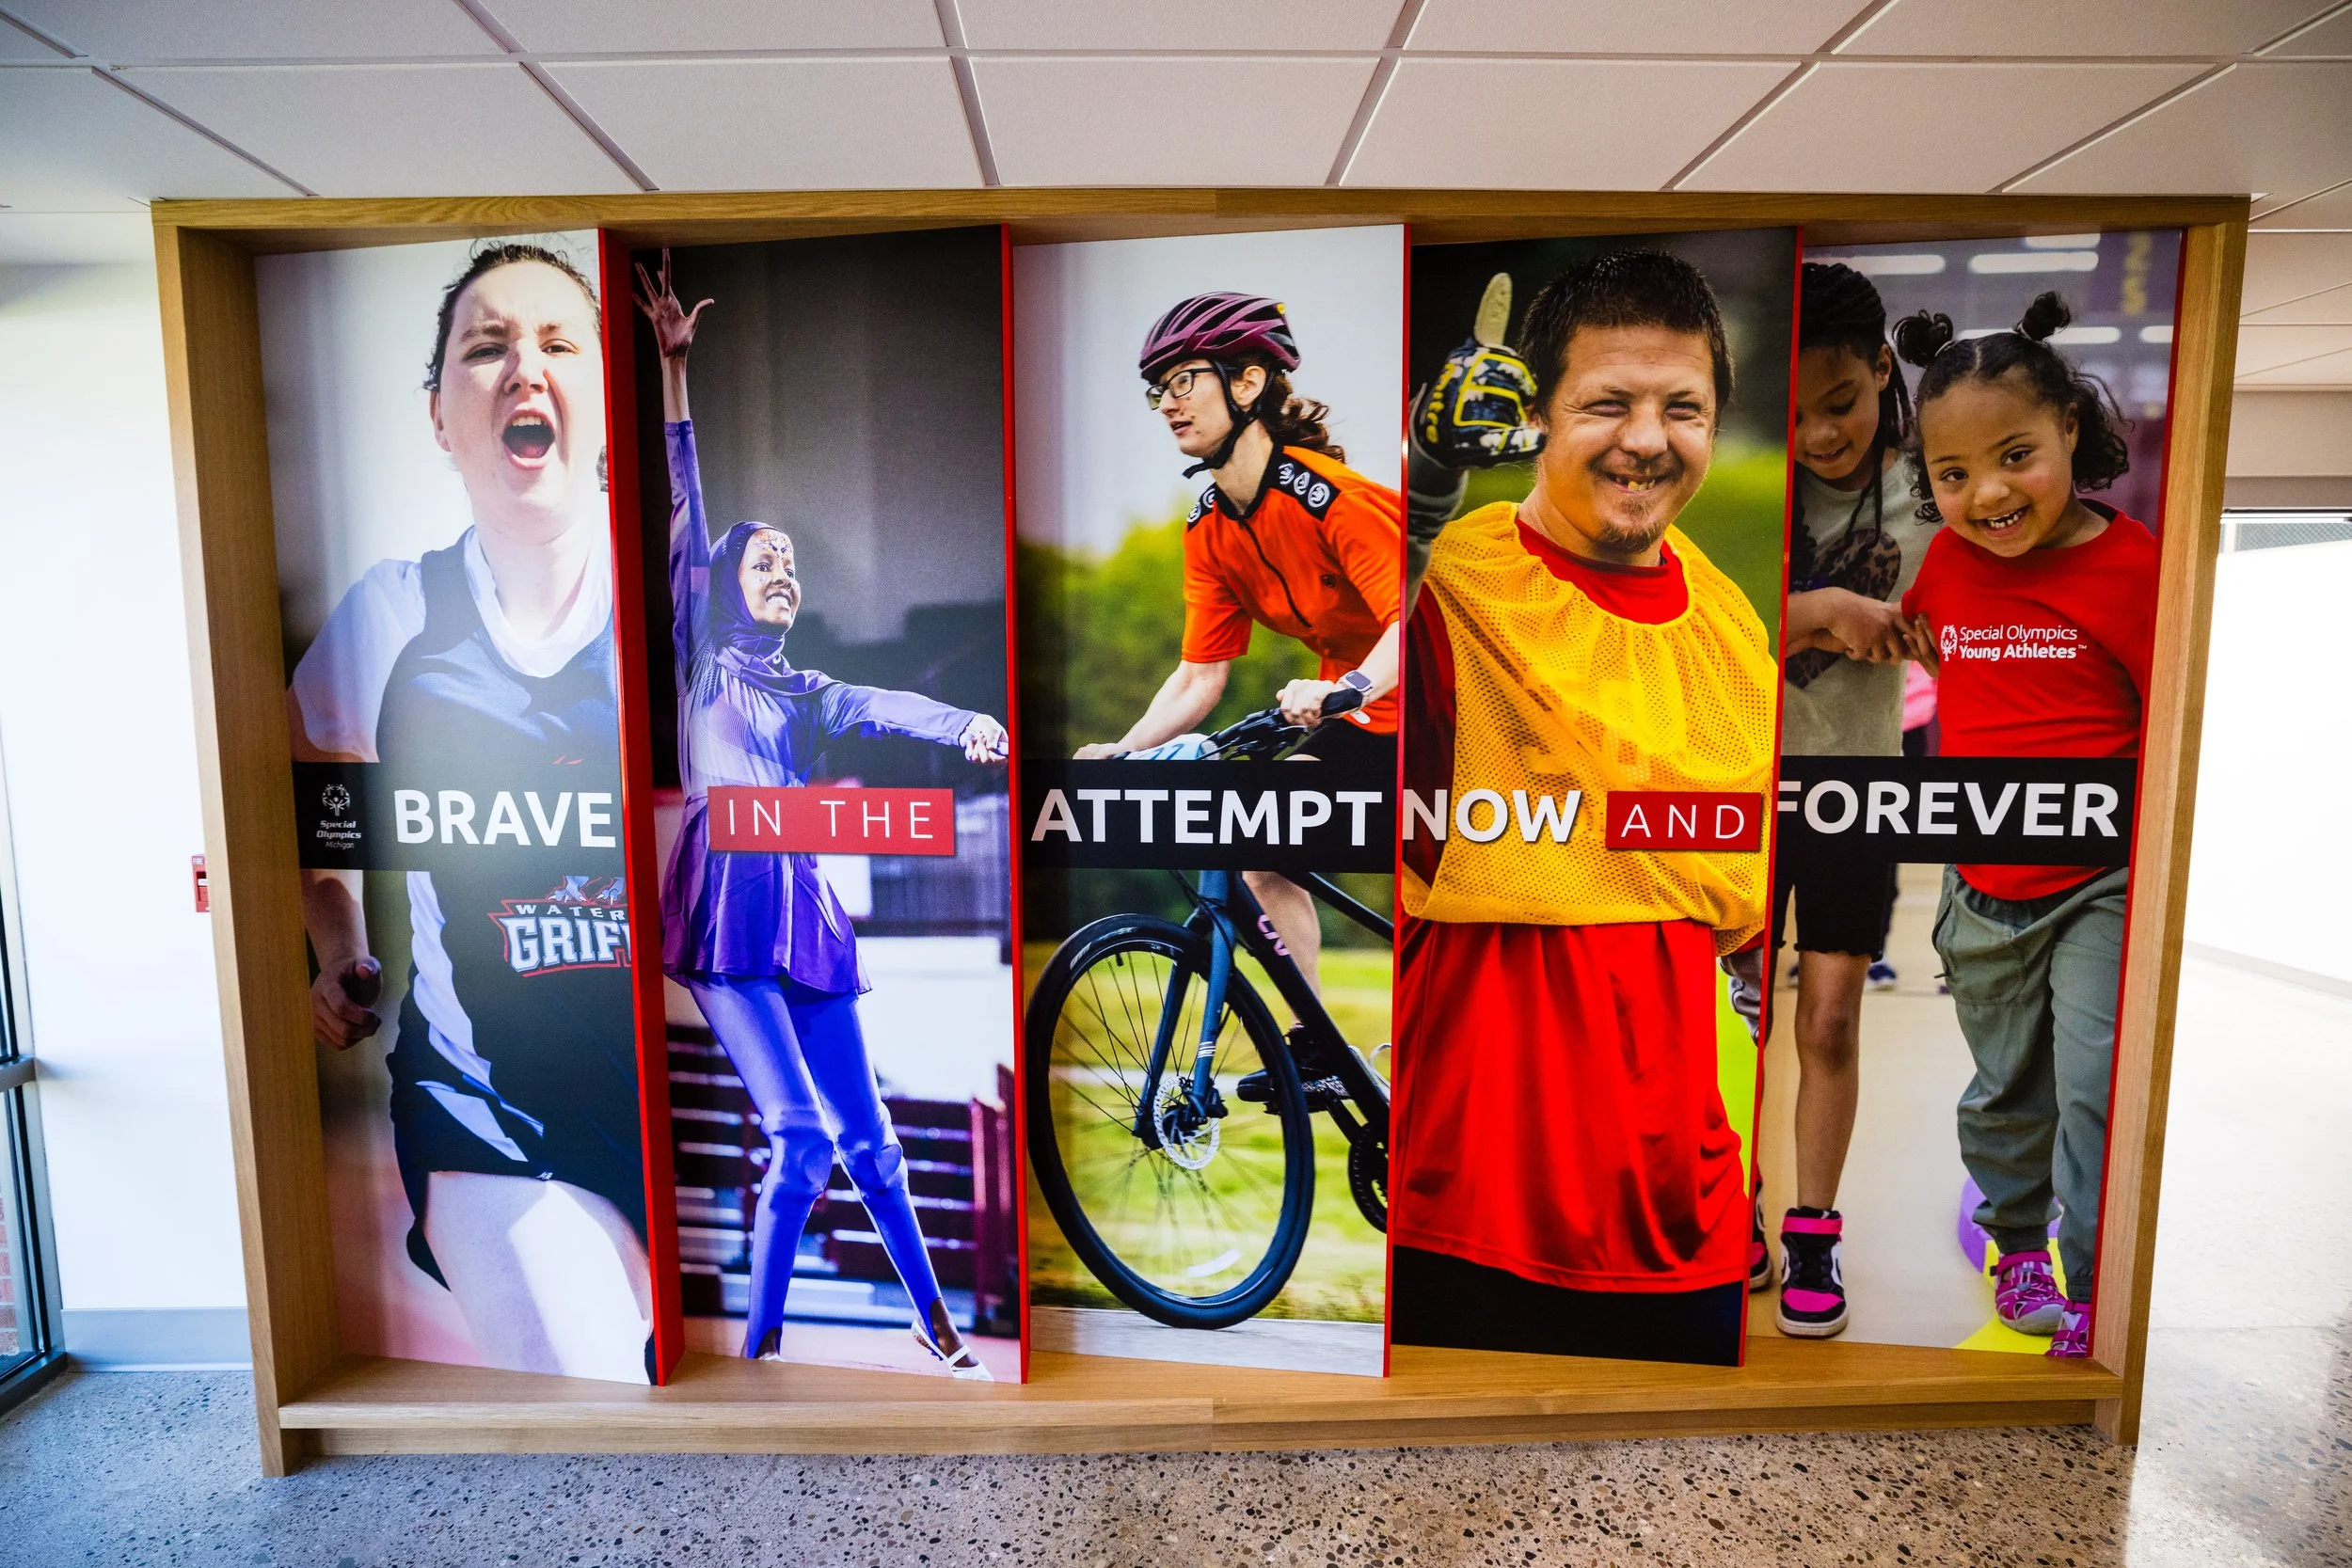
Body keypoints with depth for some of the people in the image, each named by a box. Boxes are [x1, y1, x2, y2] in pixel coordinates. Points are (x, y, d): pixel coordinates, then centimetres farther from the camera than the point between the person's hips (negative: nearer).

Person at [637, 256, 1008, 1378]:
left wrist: (967, 726, -23)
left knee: (864, 1134, 6)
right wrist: (673, 368, -2)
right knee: (799, 1133, -13)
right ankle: (760, 1348, 3)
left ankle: (935, 1321, 19)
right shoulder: (702, 659, 11)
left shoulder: (809, 693, 20)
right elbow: (683, 514, 3)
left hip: (804, 907, 4)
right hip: (728, 902, -4)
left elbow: (889, 708, -2)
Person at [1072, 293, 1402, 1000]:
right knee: (1263, 858, -4)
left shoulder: (1328, 492, -25)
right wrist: (1120, 751, -15)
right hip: (1359, 720, 7)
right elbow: (1199, 676, -4)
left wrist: (1346, 688, -52)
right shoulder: (1209, 530, -3)